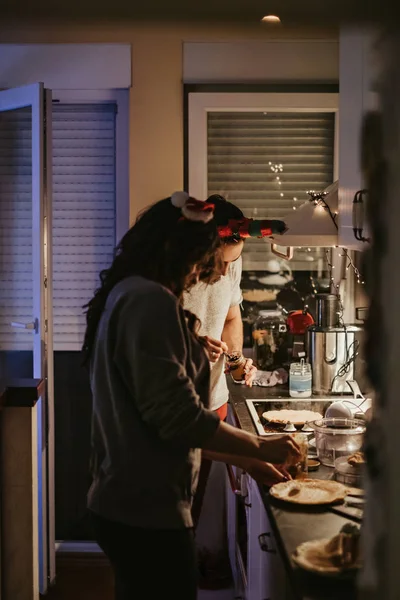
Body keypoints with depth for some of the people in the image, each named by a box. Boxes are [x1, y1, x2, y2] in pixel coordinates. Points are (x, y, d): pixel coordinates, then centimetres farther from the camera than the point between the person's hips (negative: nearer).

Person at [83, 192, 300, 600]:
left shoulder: (123, 295, 13)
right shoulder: (152, 301, -18)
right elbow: (179, 418, -22)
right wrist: (261, 448, -13)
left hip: (121, 503, 10)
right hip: (147, 510, -10)